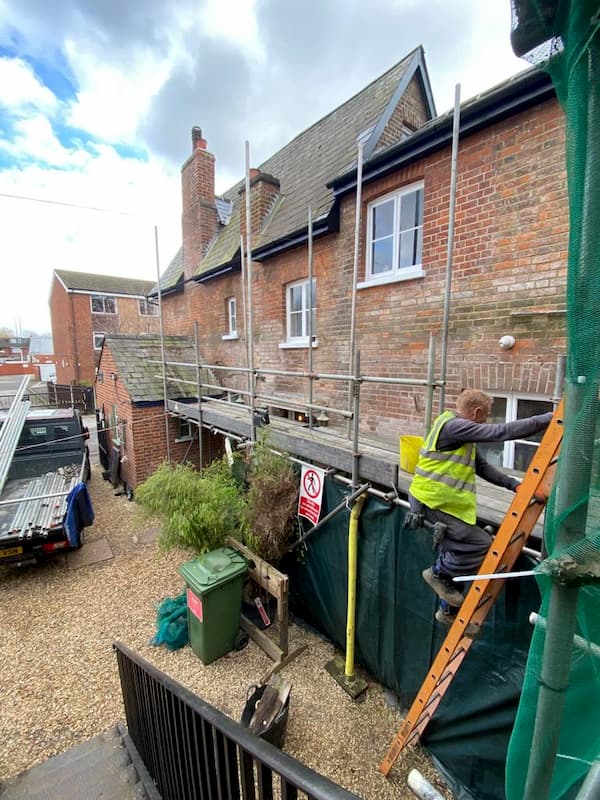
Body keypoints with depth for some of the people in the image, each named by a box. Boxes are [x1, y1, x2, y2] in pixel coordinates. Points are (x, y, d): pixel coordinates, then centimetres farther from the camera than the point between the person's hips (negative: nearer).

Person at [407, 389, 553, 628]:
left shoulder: (460, 432, 16)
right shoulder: (453, 426, -17)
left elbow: (482, 466, 16)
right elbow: (502, 432, -22)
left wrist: (513, 484, 5)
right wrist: (548, 419, -16)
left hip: (435, 501, 11)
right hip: (433, 502, -11)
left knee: (454, 551, 21)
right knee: (482, 545, -9)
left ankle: (448, 610, 38)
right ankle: (438, 573, 10)